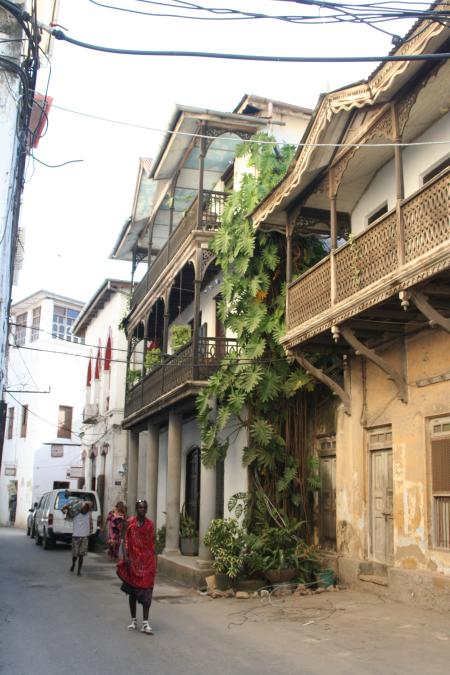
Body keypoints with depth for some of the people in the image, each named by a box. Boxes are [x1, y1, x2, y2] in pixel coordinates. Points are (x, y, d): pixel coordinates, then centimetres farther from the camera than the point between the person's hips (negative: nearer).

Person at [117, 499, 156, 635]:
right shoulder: (130, 522, 0)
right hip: (133, 561, 0)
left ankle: (145, 623, -5)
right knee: (132, 591, 10)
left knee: (146, 591, -5)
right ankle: (133, 620, 22)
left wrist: (154, 561, 6)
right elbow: (124, 540, -2)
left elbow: (152, 543, 7)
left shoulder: (149, 524, 4)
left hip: (147, 561, 0)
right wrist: (125, 556, -14)